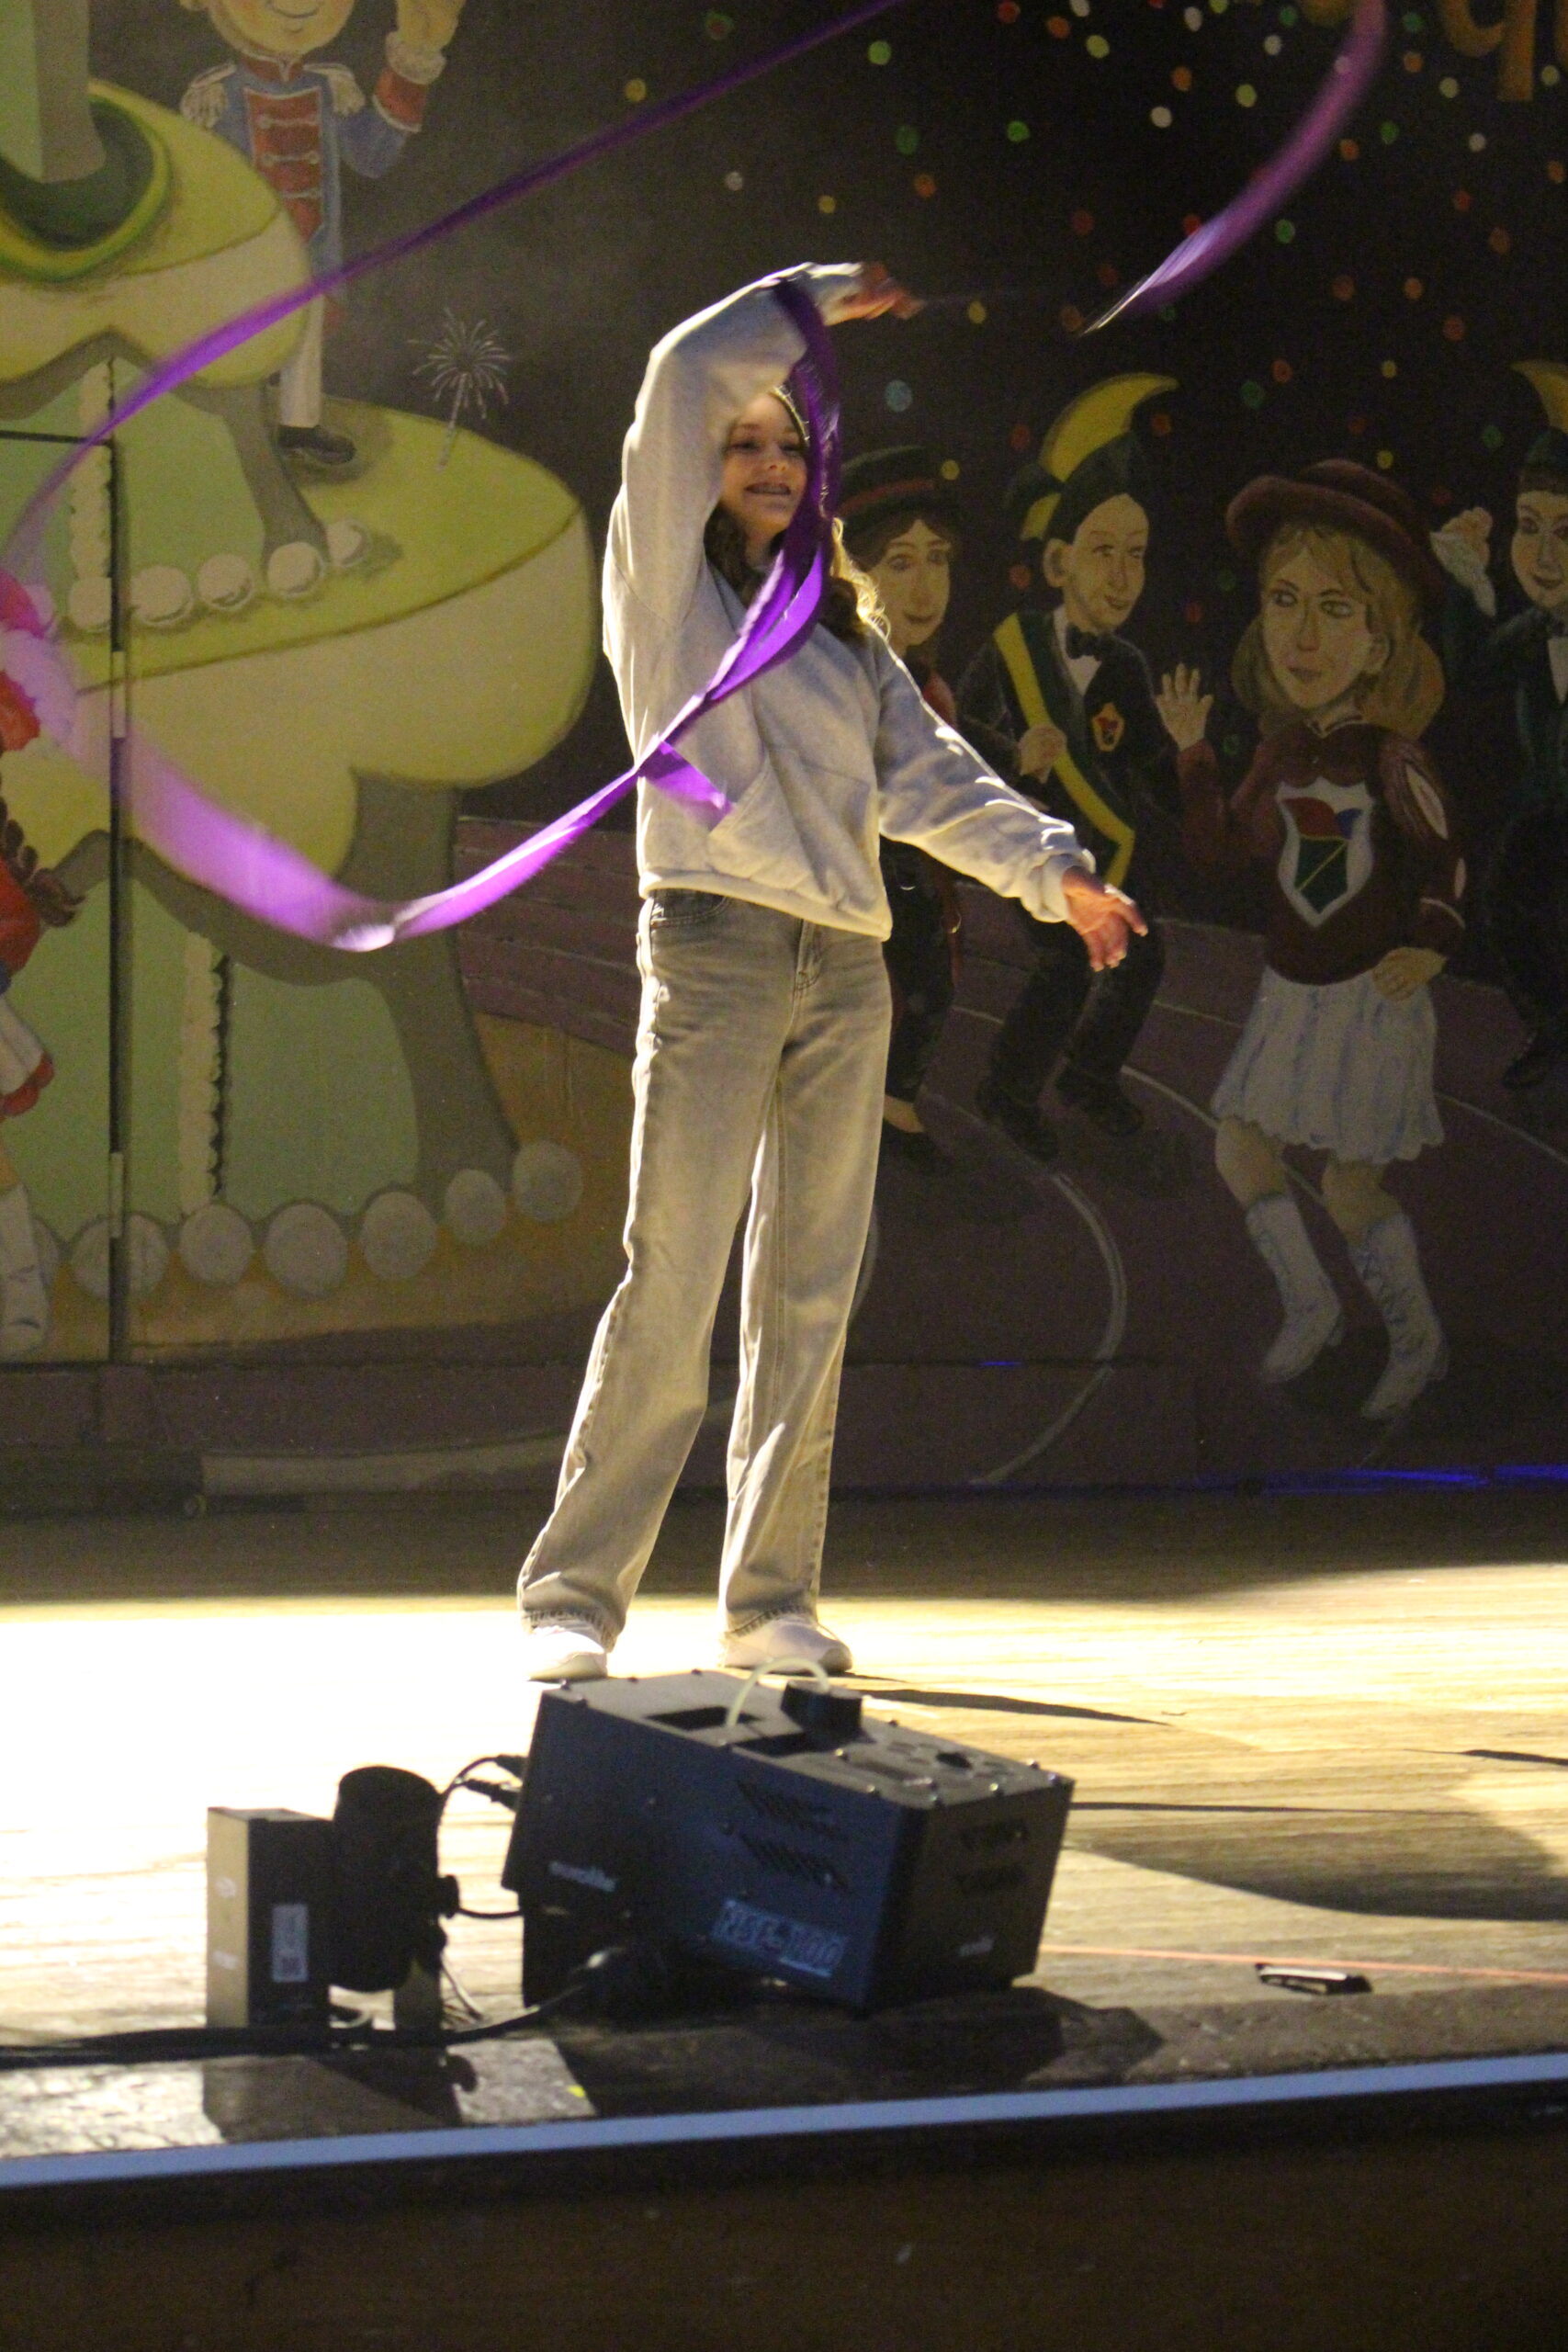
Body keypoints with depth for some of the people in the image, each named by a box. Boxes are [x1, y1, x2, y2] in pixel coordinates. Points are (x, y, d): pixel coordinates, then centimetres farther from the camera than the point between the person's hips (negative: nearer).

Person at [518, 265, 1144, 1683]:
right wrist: (817, 300, 7)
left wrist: (1052, 866, 2)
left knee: (811, 1299, 5)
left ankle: (771, 1601, 11)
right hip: (716, 949, -6)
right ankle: (574, 1599, -9)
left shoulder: (843, 626, 22)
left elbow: (927, 772, 13)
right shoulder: (667, 582, 6)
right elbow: (685, 378, -4)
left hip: (846, 971, 6)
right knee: (673, 1285, -12)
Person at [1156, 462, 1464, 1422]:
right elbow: (1225, 847, 7)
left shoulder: (1392, 758, -18)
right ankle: (1312, 1305, 27)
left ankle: (1420, 1337, 18)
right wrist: (1194, 751, 4)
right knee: (1240, 1145, 6)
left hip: (1370, 999, -6)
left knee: (1350, 1184, -3)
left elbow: (1445, 859, -10)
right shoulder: (1286, 748, -1)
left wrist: (1431, 944, -22)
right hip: (1291, 995, 6)